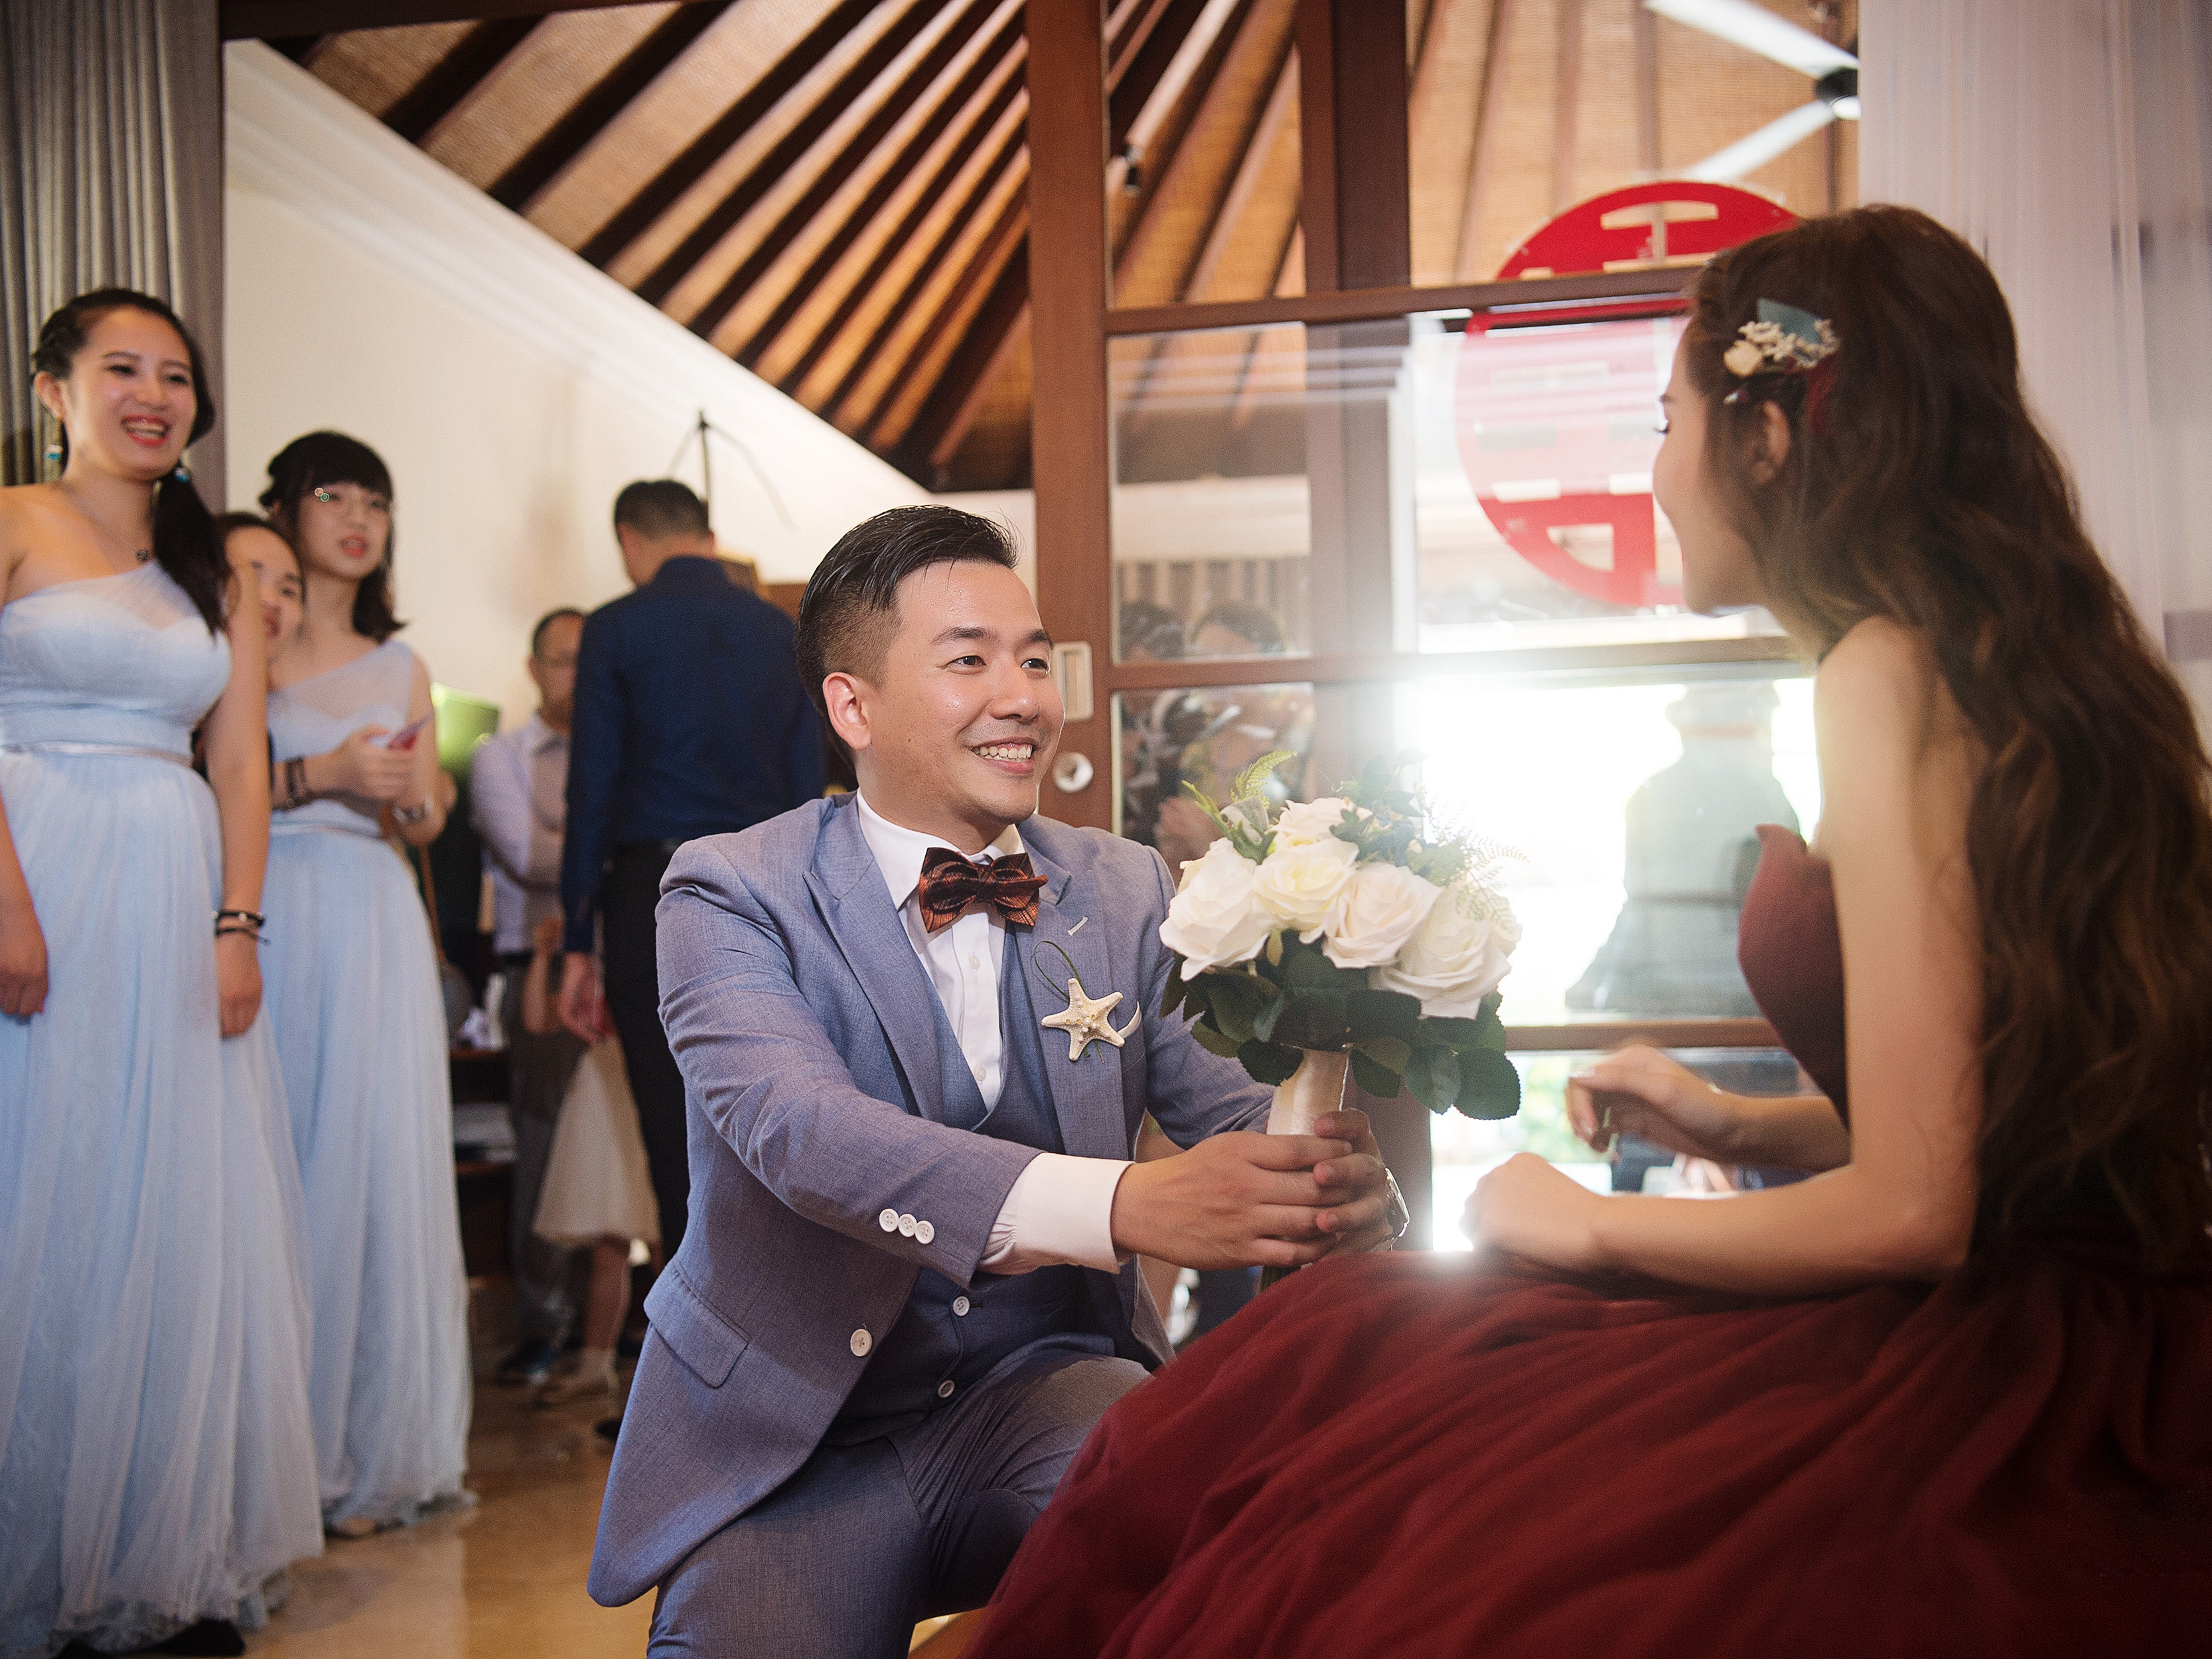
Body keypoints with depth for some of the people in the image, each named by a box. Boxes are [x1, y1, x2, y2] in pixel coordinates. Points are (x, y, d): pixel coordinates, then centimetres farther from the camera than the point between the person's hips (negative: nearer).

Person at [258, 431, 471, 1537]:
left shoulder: (399, 666, 17)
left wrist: (405, 794, -3)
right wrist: (320, 775, -12)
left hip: (377, 925, 4)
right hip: (274, 918, -4)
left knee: (379, 1170, 0)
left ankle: (370, 1452, 9)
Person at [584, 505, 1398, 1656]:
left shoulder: (1126, 891, 6)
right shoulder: (731, 893, -7)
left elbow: (1236, 1103, -4)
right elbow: (794, 1126, -25)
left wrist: (1333, 1184, -30)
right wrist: (1122, 1204, -40)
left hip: (1042, 1389, 1)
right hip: (798, 1440, -1)